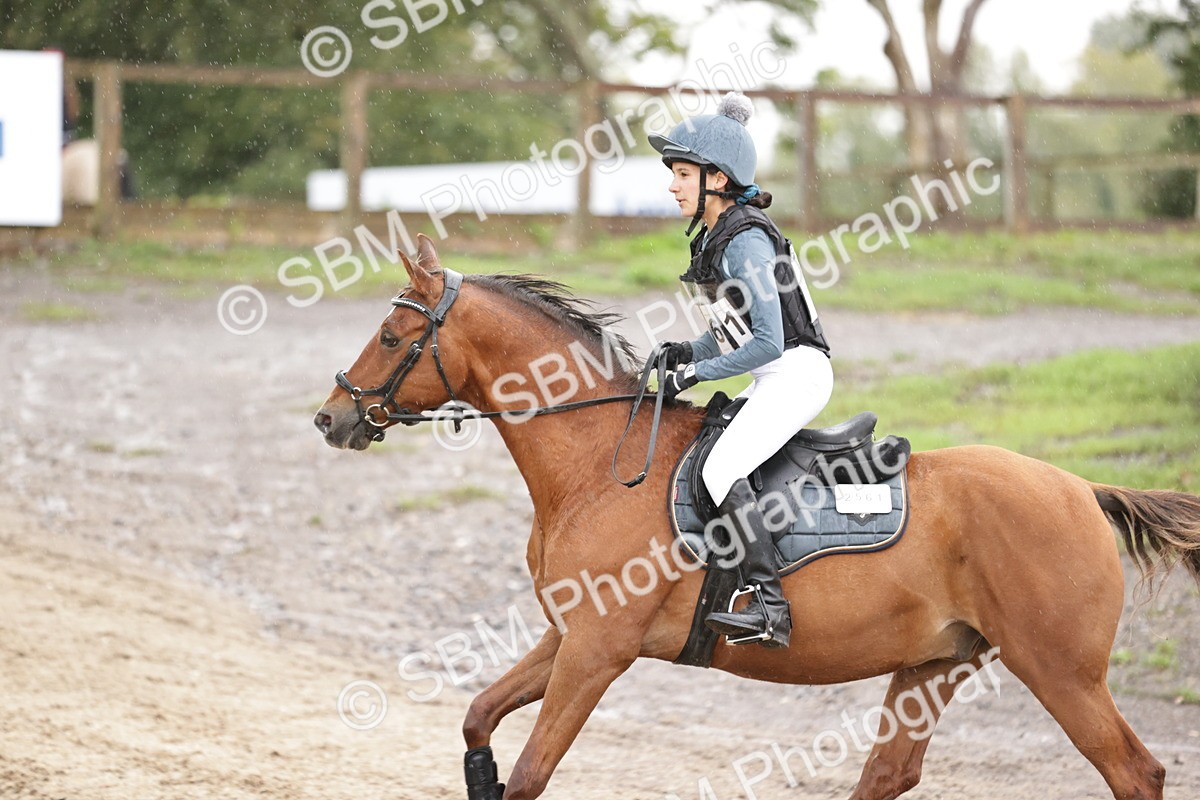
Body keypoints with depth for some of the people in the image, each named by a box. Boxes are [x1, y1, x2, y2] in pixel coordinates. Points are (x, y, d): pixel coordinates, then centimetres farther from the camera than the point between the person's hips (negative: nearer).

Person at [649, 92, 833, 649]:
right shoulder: (712, 237, 13)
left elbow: (769, 341, -21)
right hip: (774, 380, 11)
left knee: (721, 469, -26)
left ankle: (769, 607, -32)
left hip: (796, 373, -11)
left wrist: (697, 372, -15)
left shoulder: (744, 242, -17)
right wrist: (688, 352, 3)